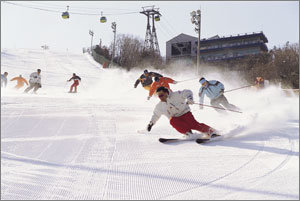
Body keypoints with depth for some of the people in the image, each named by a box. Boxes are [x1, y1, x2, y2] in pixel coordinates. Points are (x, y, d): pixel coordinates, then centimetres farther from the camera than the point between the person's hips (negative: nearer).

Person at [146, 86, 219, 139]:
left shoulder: (176, 95, -8)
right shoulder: (160, 106, 8)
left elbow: (187, 92, -13)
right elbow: (155, 115, 25)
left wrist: (189, 98, -32)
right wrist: (151, 123, 24)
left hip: (185, 114, -3)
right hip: (176, 119, 4)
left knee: (194, 124, -28)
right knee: (172, 120, -31)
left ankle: (211, 131, -16)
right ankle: (188, 133, -37)